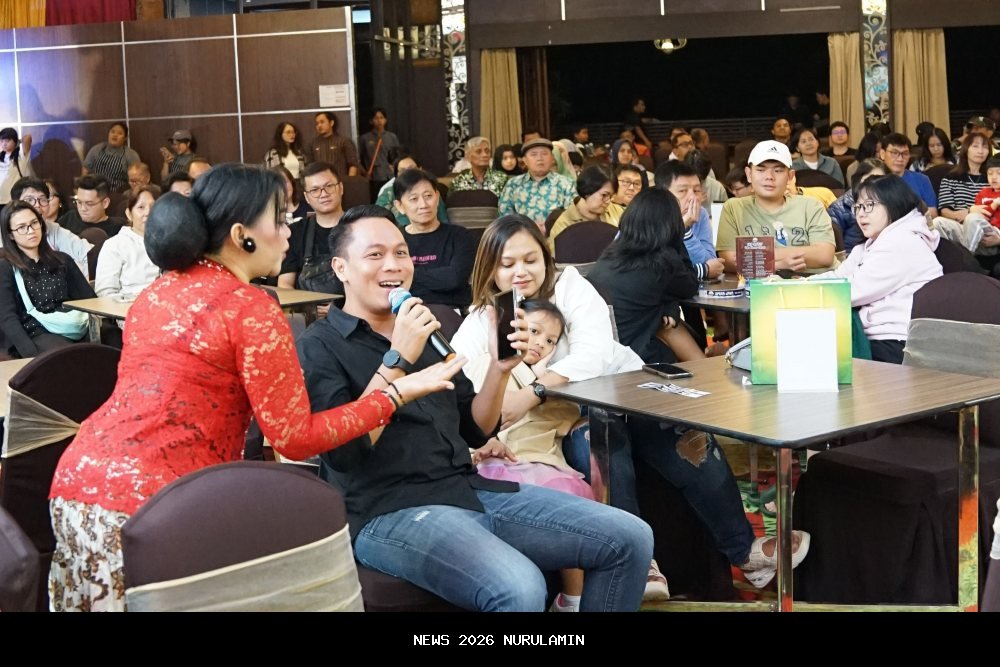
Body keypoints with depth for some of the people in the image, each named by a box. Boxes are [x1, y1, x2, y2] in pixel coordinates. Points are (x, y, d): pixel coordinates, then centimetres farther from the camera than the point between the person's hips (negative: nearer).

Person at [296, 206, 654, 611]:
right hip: (390, 511, -7)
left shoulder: (426, 333, 20)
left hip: (470, 491, 7)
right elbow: (342, 452, -15)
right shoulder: (319, 347, 0)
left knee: (630, 539, -3)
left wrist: (499, 368, 2)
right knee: (521, 590, -34)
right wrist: (397, 359, -18)